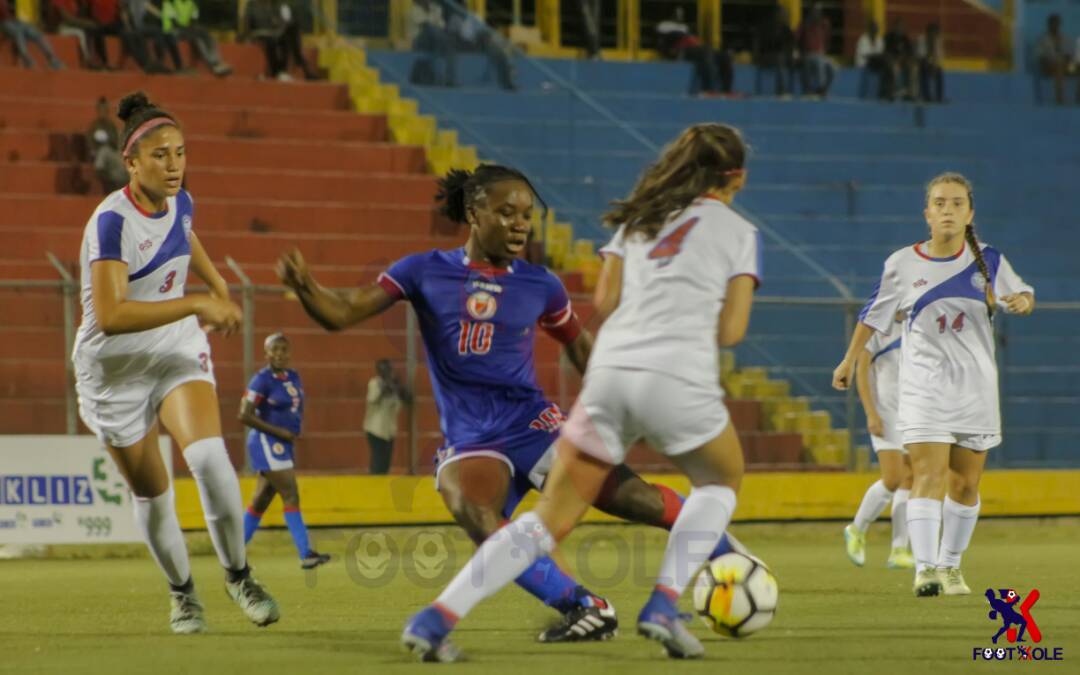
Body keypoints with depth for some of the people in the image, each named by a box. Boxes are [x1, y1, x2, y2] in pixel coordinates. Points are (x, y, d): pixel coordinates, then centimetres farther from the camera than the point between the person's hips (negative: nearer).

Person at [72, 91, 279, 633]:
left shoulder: (179, 203, -4)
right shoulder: (111, 222, -25)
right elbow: (110, 316, -37)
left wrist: (218, 287, 28)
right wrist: (196, 305, -37)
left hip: (177, 351, 4)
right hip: (116, 369, -4)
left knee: (209, 457, -21)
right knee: (150, 491, 8)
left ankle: (238, 574, -2)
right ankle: (181, 592, 32)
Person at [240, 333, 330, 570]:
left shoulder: (293, 377, 11)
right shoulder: (262, 380, -11)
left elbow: (297, 408, 27)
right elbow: (244, 416, -15)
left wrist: (296, 430, 6)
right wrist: (278, 432, -17)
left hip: (284, 445, 8)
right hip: (267, 444, -8)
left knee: (260, 502, 11)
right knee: (291, 495, -14)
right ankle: (306, 554, -17)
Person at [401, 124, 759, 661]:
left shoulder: (639, 217, 22)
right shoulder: (738, 233, 11)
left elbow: (605, 301, 14)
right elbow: (731, 331, 7)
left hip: (609, 371, 4)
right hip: (679, 380, -3)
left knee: (552, 519, 8)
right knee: (720, 481, 27)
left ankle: (434, 619, -4)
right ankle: (662, 606, 11)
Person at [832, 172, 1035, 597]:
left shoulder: (988, 261, 0)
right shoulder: (902, 265, -1)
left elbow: (1021, 294, 12)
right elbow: (874, 315, 12)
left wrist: (1023, 301, -13)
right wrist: (849, 360, 19)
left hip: (977, 388, 2)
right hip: (923, 385, -2)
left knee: (965, 484, 7)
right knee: (929, 475, -17)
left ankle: (949, 565, 22)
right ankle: (925, 568, -24)